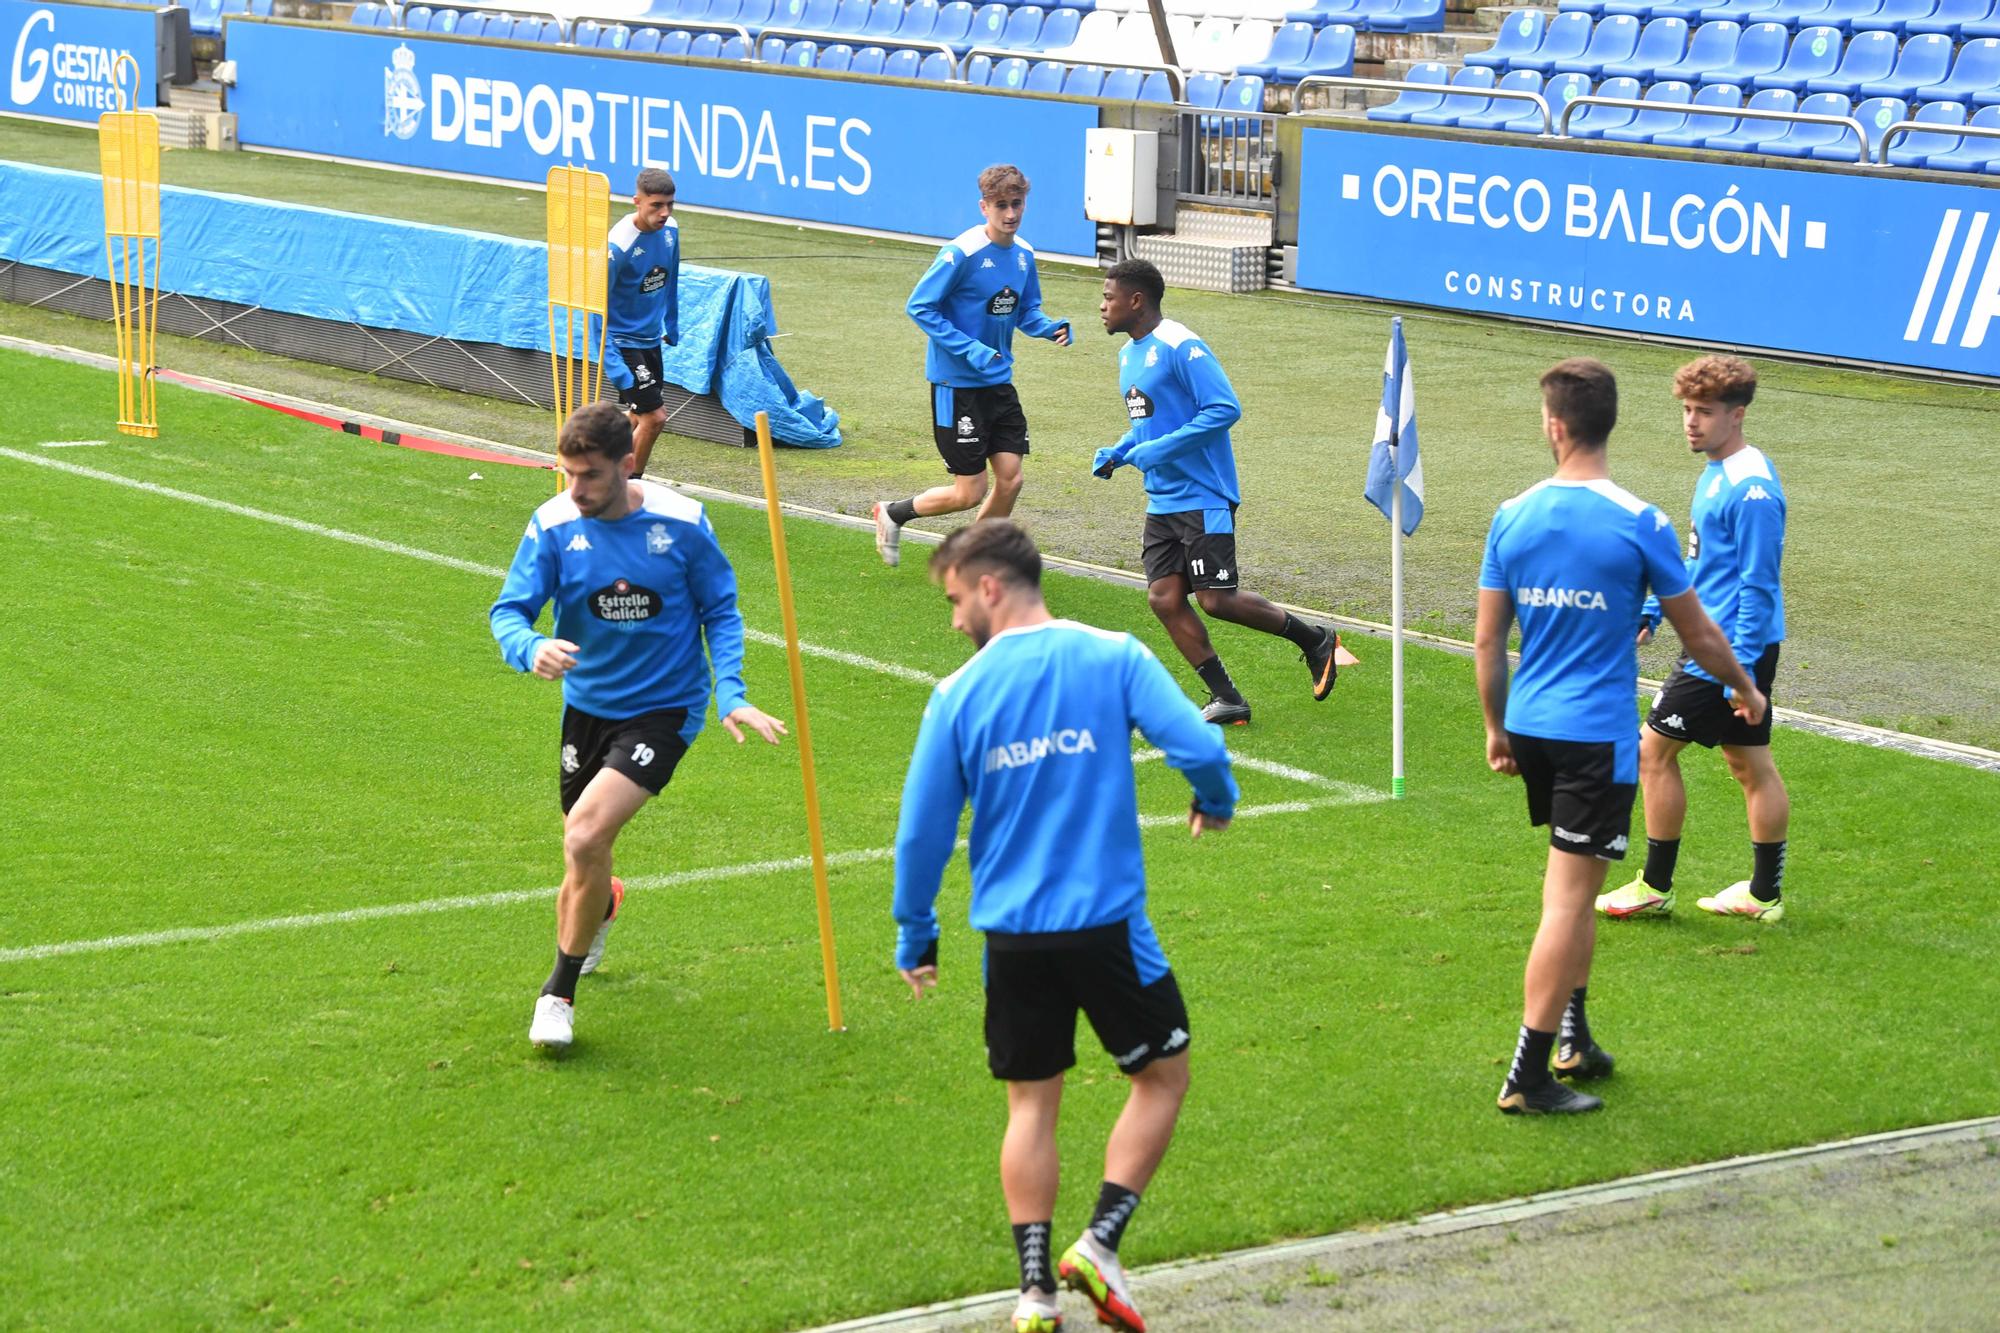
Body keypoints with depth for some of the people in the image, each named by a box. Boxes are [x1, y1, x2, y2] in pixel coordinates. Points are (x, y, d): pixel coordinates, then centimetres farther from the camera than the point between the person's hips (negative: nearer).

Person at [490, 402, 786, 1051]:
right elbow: (509, 610, -13)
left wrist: (730, 694, -14)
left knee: (586, 837, -22)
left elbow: (720, 610, -1)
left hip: (662, 706, -3)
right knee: (582, 854, 16)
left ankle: (559, 994, -4)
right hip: (587, 703, 3)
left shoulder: (681, 523, -13)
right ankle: (602, 903, 57)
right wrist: (532, 648, -37)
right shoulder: (554, 525, -11)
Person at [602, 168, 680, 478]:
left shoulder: (670, 229, -3)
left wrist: (672, 324, 24)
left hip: (651, 339, 8)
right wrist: (613, 365, -28)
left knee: (638, 416, 17)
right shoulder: (618, 246, -26)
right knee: (654, 417, -11)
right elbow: (597, 309, -23)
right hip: (623, 343, -8)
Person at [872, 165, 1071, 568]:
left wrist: (1050, 328, -5)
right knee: (969, 492, -4)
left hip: (999, 382, 7)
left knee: (1010, 479, 2)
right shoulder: (962, 254, -19)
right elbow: (919, 307, -16)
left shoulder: (1024, 254, 4)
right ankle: (892, 514, 21)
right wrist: (970, 349, -24)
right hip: (957, 384, -7)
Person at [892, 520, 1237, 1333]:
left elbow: (922, 833, 2)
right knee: (1163, 1077, 16)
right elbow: (1199, 748, -15)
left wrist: (915, 939, 15)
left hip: (1012, 935, 2)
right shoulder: (1113, 658, -6)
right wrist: (1216, 803, 9)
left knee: (1031, 1105, 13)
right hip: (1107, 923, -2)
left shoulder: (959, 694, -3)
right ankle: (1100, 1244, 4)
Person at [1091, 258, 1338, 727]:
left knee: (1216, 599, -9)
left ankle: (1313, 639, 11)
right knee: (1163, 597, -2)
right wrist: (1116, 453, 8)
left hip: (1203, 498, -9)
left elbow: (1225, 408, -21)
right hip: (1162, 501, 9)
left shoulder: (1180, 346, -15)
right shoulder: (1129, 354, 14)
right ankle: (1225, 698, 4)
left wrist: (1159, 450, -23)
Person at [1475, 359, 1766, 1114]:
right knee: (1569, 901, -2)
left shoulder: (1512, 518, -1)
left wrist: (1496, 728, 19)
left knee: (1574, 888, 22)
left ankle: (1574, 1038, 28)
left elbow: (1487, 641, 5)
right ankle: (1527, 1078, -3)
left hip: (1529, 729, 5)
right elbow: (1700, 636, -2)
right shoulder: (1639, 524, -12)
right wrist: (1746, 691, 17)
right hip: (1598, 735, -5)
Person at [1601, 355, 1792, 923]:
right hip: (1722, 643, 10)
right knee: (1750, 764, 13)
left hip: (1731, 648, -10)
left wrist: (1741, 667, -23)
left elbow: (1758, 585, -21)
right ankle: (1765, 893, 20)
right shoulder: (1716, 473, 11)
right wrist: (1653, 611, 20)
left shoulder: (1751, 489, -20)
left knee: (1653, 751, -2)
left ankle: (1654, 887, 6)